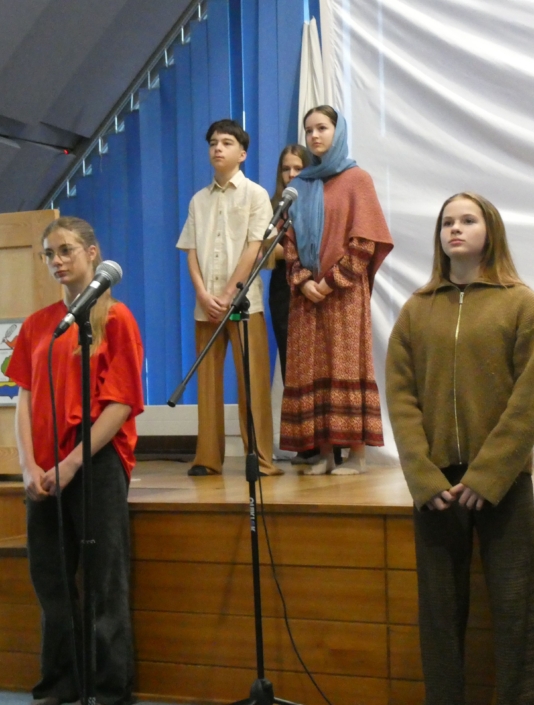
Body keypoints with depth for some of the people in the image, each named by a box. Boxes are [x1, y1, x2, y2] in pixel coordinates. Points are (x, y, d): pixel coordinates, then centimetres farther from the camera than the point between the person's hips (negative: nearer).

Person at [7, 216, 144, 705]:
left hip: (97, 464, -5)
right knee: (50, 580, 11)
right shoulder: (37, 325, 11)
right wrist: (29, 466, -6)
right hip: (45, 474, 5)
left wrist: (70, 465, -14)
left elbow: (121, 404, -9)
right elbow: (26, 398, 8)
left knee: (104, 583, 1)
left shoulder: (115, 318, -3)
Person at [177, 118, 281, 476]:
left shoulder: (255, 194, 5)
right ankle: (208, 458, 5)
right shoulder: (199, 200, 16)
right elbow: (191, 252, 10)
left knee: (252, 380, -6)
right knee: (208, 380, 2)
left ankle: (260, 458, -4)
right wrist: (203, 295, -6)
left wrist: (228, 294, -12)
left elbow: (254, 248, -5)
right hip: (205, 304, 4)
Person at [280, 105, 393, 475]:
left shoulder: (356, 179, 2)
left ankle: (357, 454, -3)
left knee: (348, 367, -6)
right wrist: (302, 280, -5)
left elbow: (364, 240, -6)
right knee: (311, 372, 1)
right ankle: (325, 453, 5)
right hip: (307, 294, 5)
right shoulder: (300, 186, 15)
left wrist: (331, 281, -12)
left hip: (345, 293, -5)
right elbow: (290, 239, 11)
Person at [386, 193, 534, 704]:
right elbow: (400, 397, 2)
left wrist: (485, 477, -13)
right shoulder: (417, 310, 9)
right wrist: (425, 478, -10)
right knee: (440, 609, 7)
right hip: (435, 484, 2)